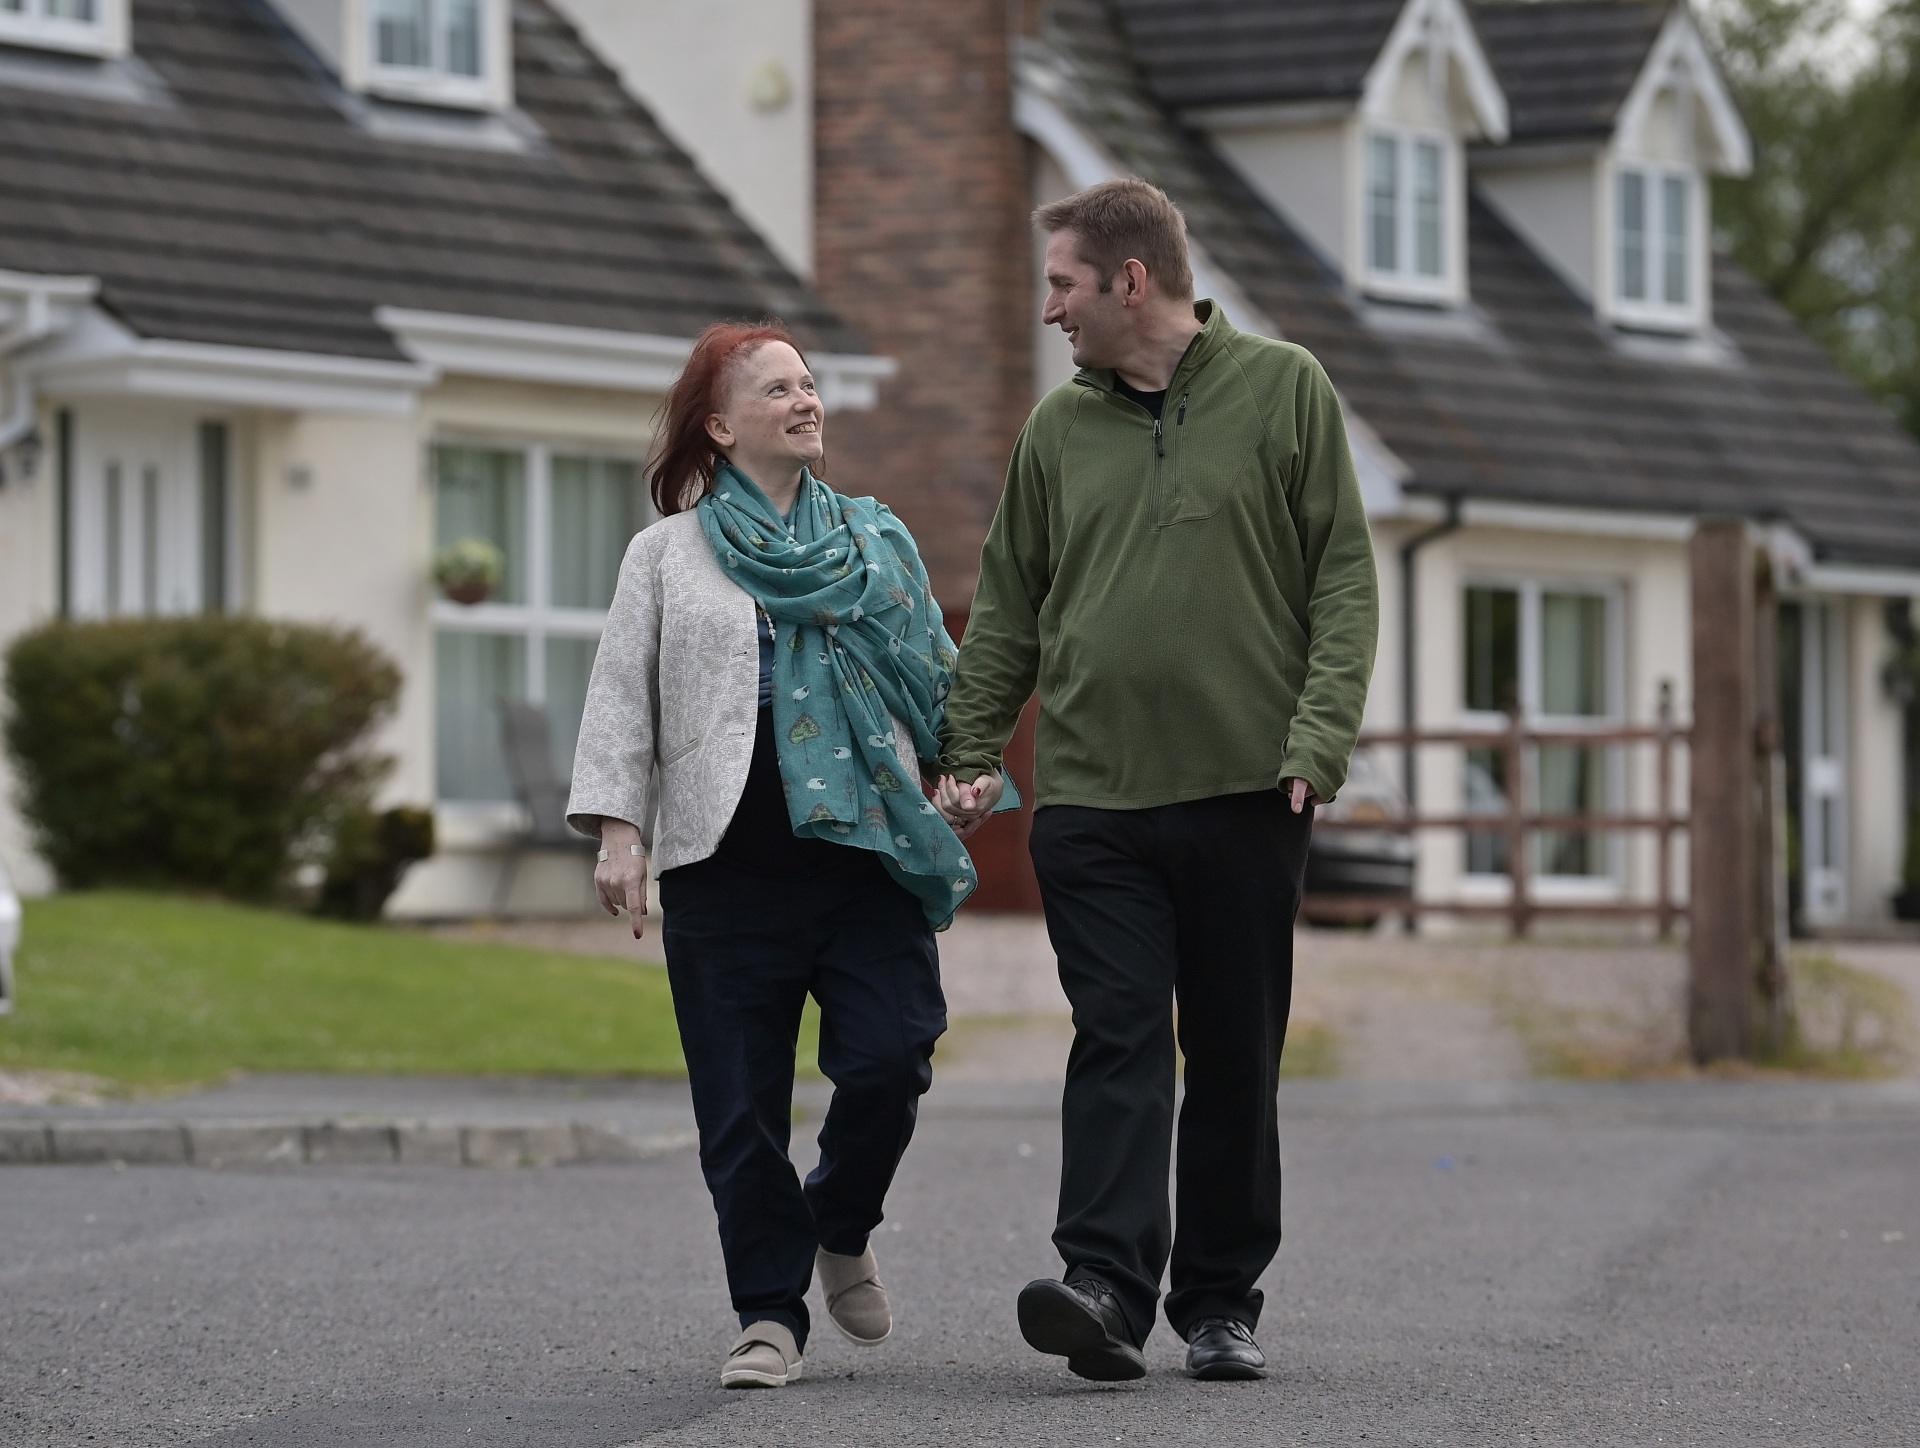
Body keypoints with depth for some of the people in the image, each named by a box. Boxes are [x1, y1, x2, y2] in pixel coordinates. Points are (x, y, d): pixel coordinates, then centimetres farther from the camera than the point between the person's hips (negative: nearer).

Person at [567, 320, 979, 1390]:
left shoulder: (878, 542, 16)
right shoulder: (667, 554, 11)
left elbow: (938, 681, 18)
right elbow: (623, 699, 7)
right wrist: (619, 829, -4)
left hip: (868, 854, 1)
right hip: (728, 862, -1)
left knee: (887, 1060, -12)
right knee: (742, 1105, -2)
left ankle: (841, 1231, 16)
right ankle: (770, 1313, 8)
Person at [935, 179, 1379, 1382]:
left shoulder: (1284, 391, 3)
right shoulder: (1059, 429, 12)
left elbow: (1345, 576, 0)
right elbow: (1008, 608, 16)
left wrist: (1321, 735, -11)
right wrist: (972, 753, 6)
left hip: (1248, 793, -1)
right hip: (1094, 797, 2)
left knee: (1236, 1058, 5)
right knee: (1118, 1041, -9)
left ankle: (1222, 1302, 15)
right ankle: (1107, 1285, -18)